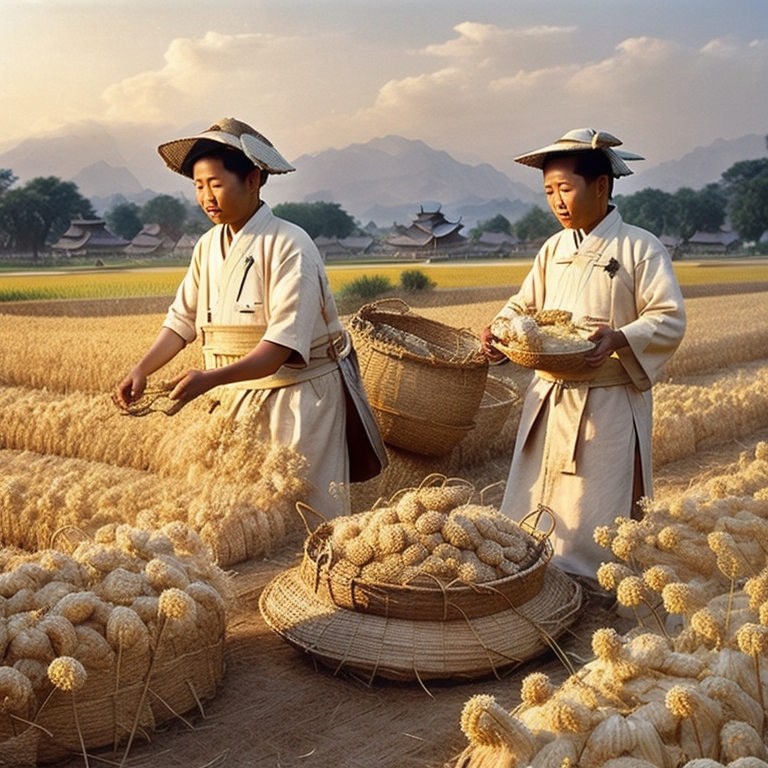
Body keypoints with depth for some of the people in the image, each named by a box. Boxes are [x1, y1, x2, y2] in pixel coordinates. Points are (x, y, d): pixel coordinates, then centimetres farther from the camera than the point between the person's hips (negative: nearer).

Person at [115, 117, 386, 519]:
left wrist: (210, 378, -34)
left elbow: (282, 343, -24)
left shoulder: (289, 245, -16)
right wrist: (141, 370, -7)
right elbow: (181, 320, 8)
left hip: (300, 397, -6)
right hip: (239, 395, 6)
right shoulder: (208, 246, 6)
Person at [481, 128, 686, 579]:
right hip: (549, 401, 6)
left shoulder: (641, 248, -6)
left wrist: (619, 338, -28)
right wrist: (500, 331, -4)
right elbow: (525, 305, 18)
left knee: (595, 516, -1)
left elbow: (670, 320, -10)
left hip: (609, 406, -6)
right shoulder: (554, 249, 12)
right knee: (534, 511, 9)